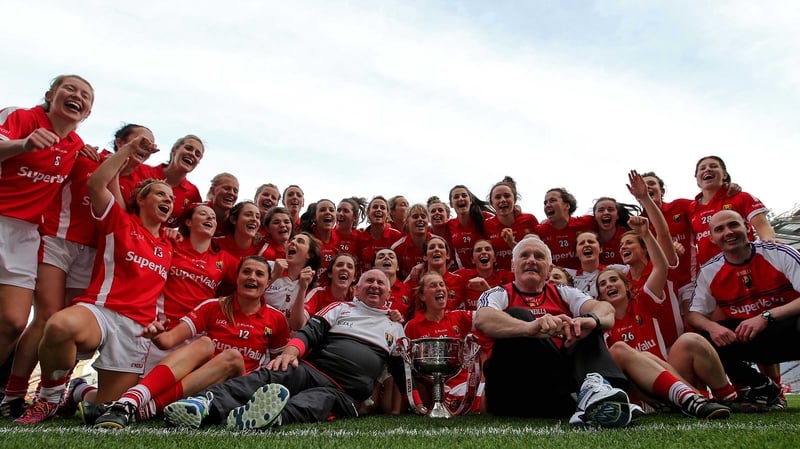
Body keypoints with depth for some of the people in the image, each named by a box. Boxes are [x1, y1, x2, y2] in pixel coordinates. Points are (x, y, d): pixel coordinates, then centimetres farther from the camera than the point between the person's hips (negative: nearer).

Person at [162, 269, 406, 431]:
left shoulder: (395, 328, 22)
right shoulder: (339, 308, 17)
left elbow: (402, 370, 23)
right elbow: (310, 332, 3)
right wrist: (291, 352, -18)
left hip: (344, 393, -1)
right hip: (312, 370, 1)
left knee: (323, 398, -38)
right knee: (271, 375, -31)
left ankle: (274, 416, -69)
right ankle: (206, 404, -55)